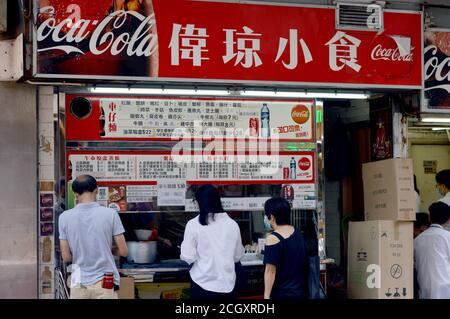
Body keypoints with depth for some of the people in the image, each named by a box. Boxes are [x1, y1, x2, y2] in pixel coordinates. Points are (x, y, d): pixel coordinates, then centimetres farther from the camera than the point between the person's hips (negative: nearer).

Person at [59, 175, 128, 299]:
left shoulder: (65, 217, -2)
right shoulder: (110, 214, -6)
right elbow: (123, 251, -3)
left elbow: (66, 257, 1)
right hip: (105, 283, -2)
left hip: (79, 284, 2)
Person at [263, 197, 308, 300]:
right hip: (300, 291, 8)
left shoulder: (273, 238, -16)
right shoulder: (297, 233, 7)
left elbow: (270, 270, -19)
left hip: (282, 294, -7)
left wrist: (266, 295, -16)